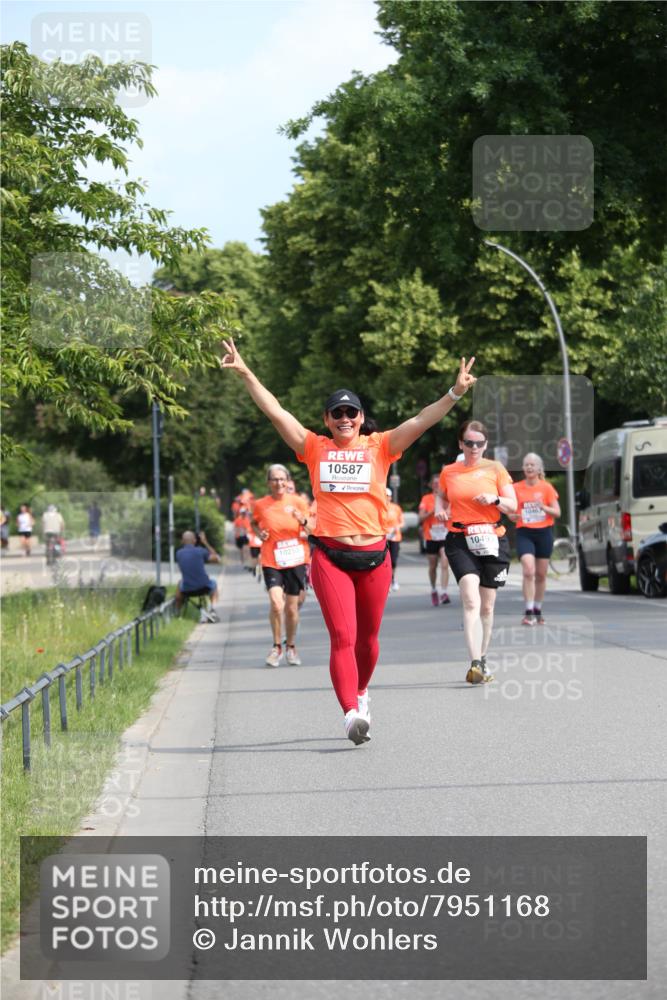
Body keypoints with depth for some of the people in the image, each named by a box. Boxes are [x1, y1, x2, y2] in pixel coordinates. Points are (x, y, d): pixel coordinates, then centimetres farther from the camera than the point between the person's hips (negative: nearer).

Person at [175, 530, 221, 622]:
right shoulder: (200, 551, -9)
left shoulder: (179, 553, -1)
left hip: (187, 590, 2)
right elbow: (216, 558, 4)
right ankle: (212, 610, 17)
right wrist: (205, 543, 7)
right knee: (213, 583, 34)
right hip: (204, 588, -2)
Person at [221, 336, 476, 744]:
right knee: (343, 637, -12)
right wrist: (245, 373, -3)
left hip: (374, 556, 1)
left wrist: (456, 393, -13)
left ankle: (361, 692, 40)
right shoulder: (315, 448, 6)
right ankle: (352, 714, -22)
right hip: (330, 556, -1)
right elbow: (277, 412, 3)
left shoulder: (379, 447, 6)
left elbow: (422, 421, -2)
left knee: (367, 637, 15)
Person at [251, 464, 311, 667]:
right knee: (276, 604, -18)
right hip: (271, 561, -1)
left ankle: (290, 647, 27)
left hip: (295, 561, 1)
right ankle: (276, 646, 1)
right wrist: (259, 533, -1)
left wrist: (304, 522, -15)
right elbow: (254, 523, 20)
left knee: (292, 608, 6)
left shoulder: (298, 502, -1)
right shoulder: (260, 505, -1)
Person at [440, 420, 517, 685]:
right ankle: (475, 663, -28)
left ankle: (482, 660, 24)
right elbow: (440, 500, 25)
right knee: (471, 600, -19)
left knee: (487, 606, 8)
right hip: (460, 541, -1)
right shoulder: (448, 472, 8)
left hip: (492, 541, 1)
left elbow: (513, 506, 4)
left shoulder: (495, 469, 5)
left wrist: (495, 499, -15)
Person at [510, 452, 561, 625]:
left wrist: (543, 507, -16)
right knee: (528, 571, -17)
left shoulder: (546, 488, 2)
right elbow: (510, 512, 13)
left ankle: (538, 611, 23)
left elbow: (557, 512, 2)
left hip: (544, 533, 1)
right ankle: (529, 612, -19)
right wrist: (514, 515, -10)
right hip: (524, 533, -1)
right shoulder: (517, 488, 3)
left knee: (541, 574, 8)